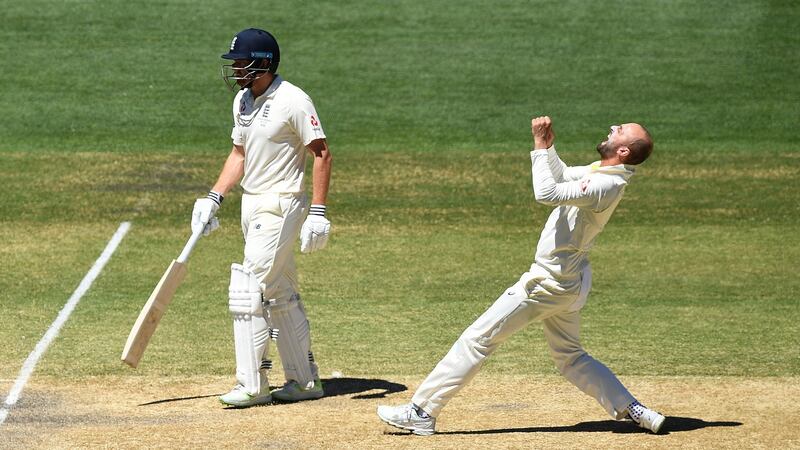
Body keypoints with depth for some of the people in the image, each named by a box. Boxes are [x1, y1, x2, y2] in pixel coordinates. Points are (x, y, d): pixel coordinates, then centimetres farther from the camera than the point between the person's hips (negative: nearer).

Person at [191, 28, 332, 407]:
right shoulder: (243, 100, 9)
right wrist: (213, 198, 8)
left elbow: (321, 153, -14)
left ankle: (252, 385, -7)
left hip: (281, 205, -9)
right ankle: (305, 380, 22)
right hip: (251, 203, 9)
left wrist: (318, 213, -19)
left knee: (248, 292, -12)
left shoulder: (292, 101, -16)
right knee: (280, 295, 14)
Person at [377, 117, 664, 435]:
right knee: (570, 357, 21)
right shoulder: (600, 171, 6)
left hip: (549, 282, -10)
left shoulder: (606, 185, -24)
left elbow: (547, 193, -32)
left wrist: (540, 146, -23)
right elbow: (562, 176, 23)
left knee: (478, 338, -6)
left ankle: (421, 412, -3)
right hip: (567, 282, 10)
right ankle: (633, 411, 14)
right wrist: (547, 145, 7)